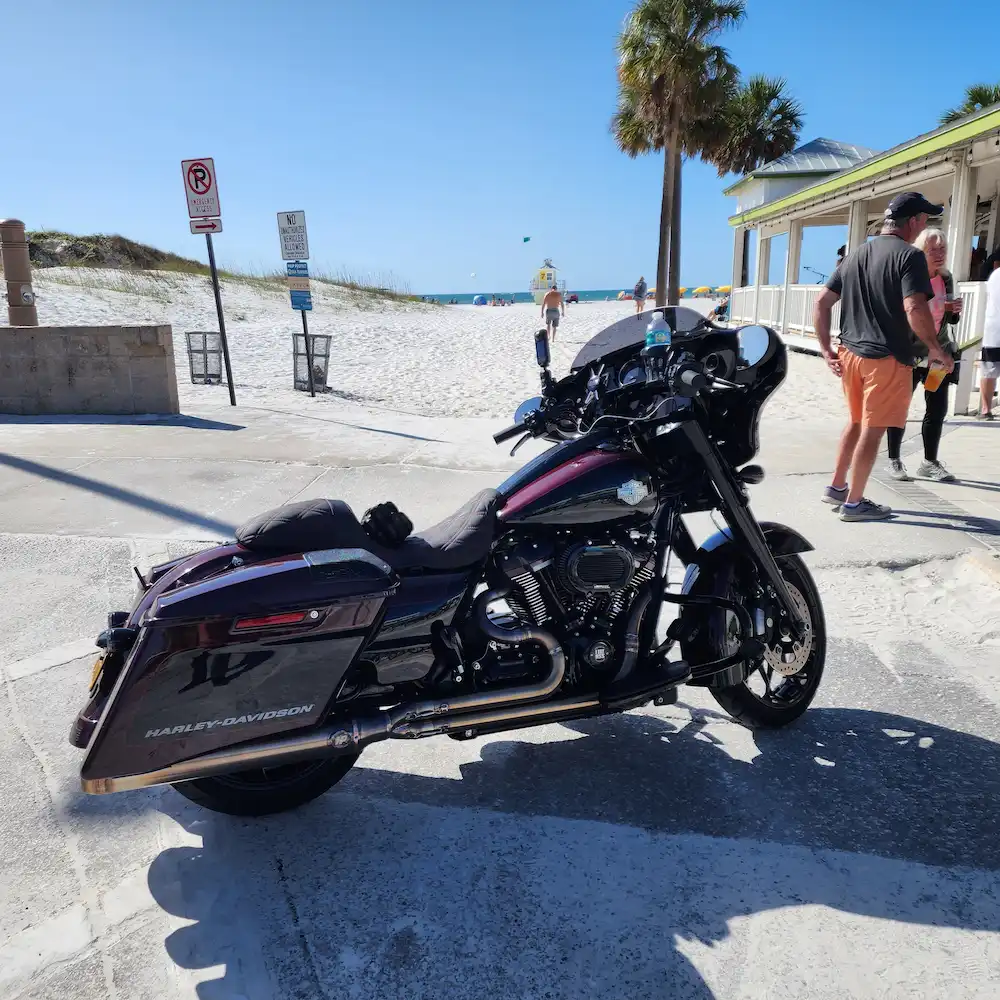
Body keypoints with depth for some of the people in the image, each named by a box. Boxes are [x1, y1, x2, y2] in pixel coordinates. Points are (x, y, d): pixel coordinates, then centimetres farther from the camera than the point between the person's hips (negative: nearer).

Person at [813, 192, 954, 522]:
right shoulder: (909, 256, -11)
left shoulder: (854, 256, 11)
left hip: (850, 353, 7)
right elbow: (914, 309, -22)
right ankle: (853, 503, 10)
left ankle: (836, 487, 27)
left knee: (856, 422, 21)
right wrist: (935, 349, -9)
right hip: (888, 358, -7)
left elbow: (822, 302, 9)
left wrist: (827, 349, 11)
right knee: (872, 430, 2)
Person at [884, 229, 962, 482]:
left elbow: (950, 319, 15)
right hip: (909, 355, -6)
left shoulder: (946, 279, 6)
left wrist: (955, 311, -5)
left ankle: (930, 462, 18)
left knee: (937, 409, 7)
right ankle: (894, 460, 16)